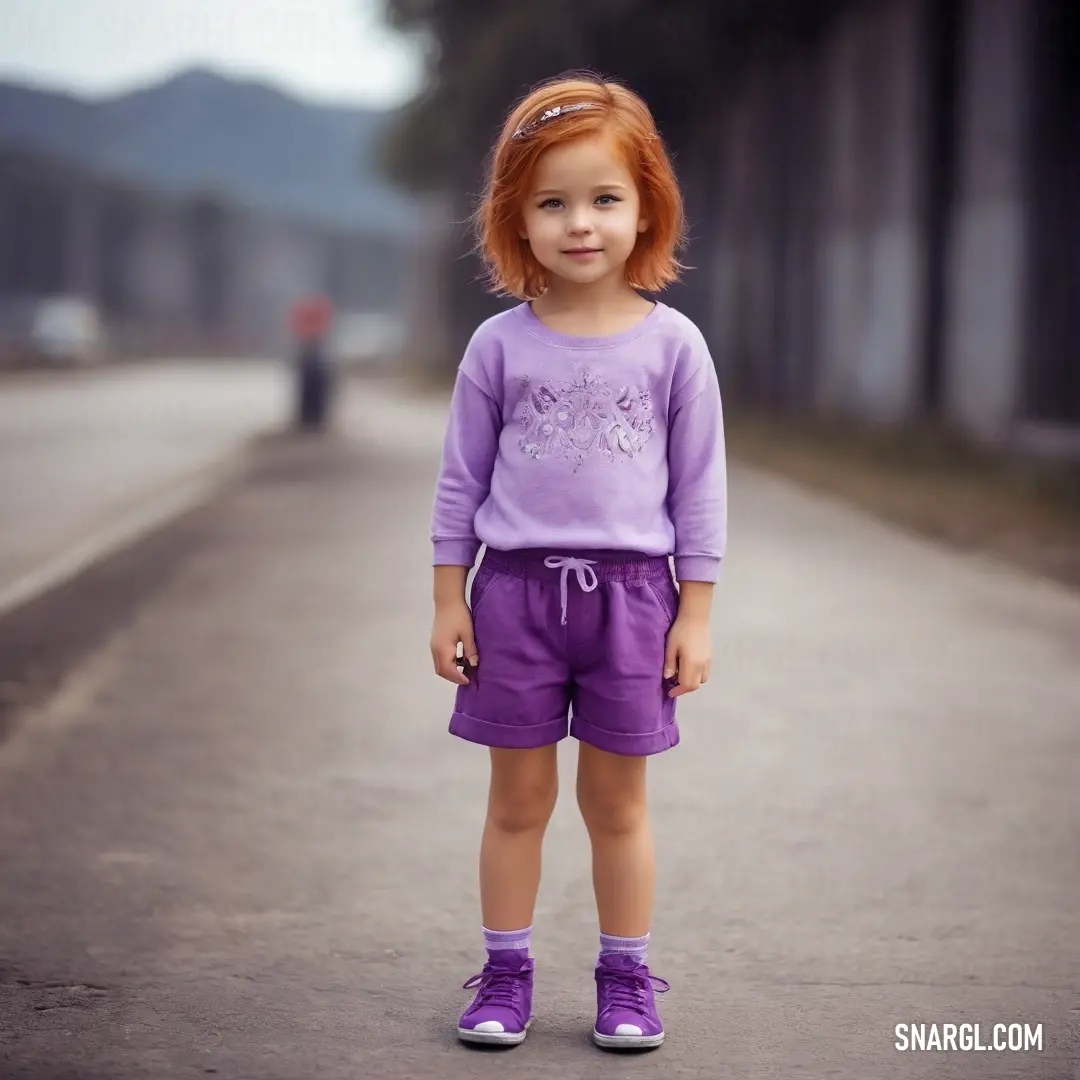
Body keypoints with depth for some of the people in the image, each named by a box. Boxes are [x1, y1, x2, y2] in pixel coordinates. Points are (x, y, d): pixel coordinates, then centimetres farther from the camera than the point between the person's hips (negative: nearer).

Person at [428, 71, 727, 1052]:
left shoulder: (673, 345, -1)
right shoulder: (499, 346, 0)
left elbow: (700, 487, 2)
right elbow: (462, 481, 5)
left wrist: (696, 614, 0)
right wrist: (448, 602, 3)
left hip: (630, 592, 0)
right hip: (517, 590, 1)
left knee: (617, 802, 9)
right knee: (519, 799, 8)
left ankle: (626, 979, 21)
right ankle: (506, 974, 20)